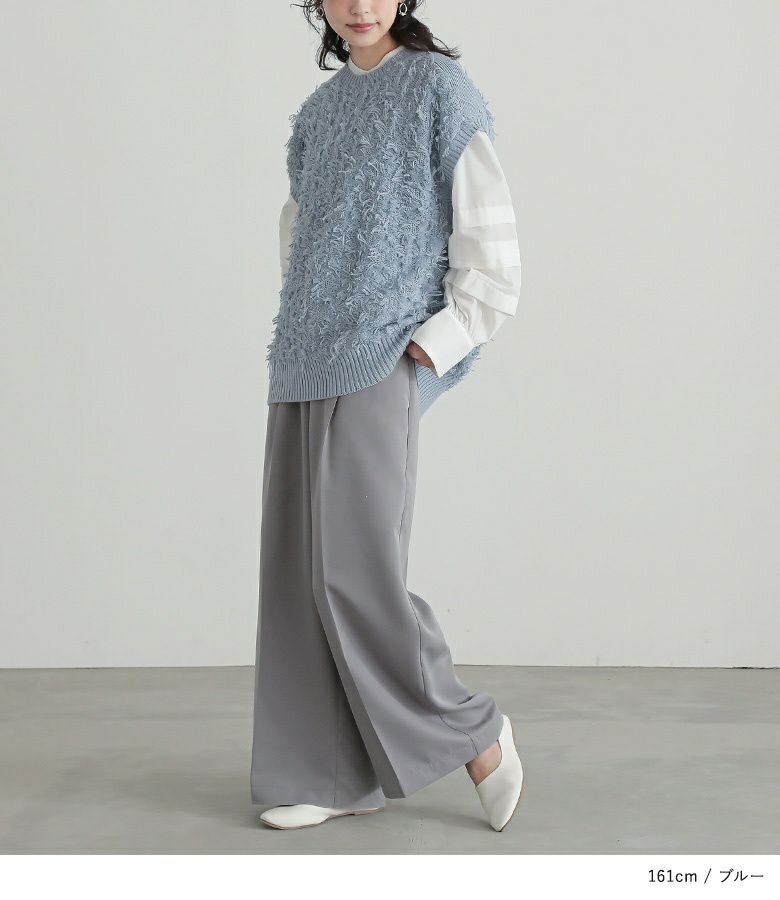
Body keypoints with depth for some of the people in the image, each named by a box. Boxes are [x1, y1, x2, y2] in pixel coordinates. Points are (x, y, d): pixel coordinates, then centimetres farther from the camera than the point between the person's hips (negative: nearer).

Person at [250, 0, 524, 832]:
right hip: (307, 370, 7)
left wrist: (430, 348, -12)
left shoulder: (439, 87, -1)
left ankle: (473, 733, 7)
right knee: (297, 571, 4)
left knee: (352, 568, -11)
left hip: (382, 365, -7)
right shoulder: (320, 110, 17)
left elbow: (490, 240, -5)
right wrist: (299, 328, 14)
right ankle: (340, 771, 13)